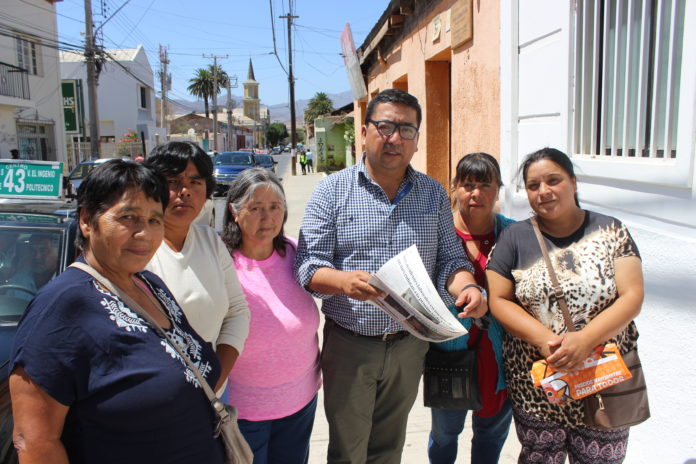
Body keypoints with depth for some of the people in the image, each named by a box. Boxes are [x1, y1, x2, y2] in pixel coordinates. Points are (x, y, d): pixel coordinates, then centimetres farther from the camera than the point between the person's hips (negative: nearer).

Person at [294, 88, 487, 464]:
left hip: (409, 345, 3)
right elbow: (308, 266, -12)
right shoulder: (332, 191, -7)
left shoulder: (433, 194, 4)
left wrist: (466, 287, -18)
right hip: (349, 345, -3)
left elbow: (449, 258, 4)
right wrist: (344, 281, -32)